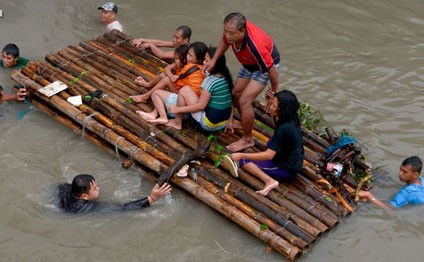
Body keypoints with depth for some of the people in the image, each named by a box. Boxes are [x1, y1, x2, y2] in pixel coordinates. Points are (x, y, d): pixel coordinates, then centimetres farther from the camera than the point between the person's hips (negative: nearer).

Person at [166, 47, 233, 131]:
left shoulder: (210, 80, -20)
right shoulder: (227, 77, 2)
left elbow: (201, 106, -19)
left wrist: (178, 109, -12)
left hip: (208, 123, -9)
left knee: (185, 90, -4)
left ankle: (177, 123, 9)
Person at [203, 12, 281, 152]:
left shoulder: (255, 46, -45)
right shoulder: (232, 29, -27)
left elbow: (271, 69, -30)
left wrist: (273, 92, -16)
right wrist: (214, 60, -12)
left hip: (266, 64, -8)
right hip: (249, 63, 8)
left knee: (244, 101, -16)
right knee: (236, 94, 15)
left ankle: (247, 139, 4)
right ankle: (247, 124, 42)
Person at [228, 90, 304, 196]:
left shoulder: (283, 128, -27)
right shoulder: (292, 119, -2)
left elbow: (269, 155, -27)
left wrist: (241, 155, -27)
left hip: (287, 170, -9)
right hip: (295, 162, 9)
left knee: (244, 160, -6)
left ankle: (270, 181, -20)